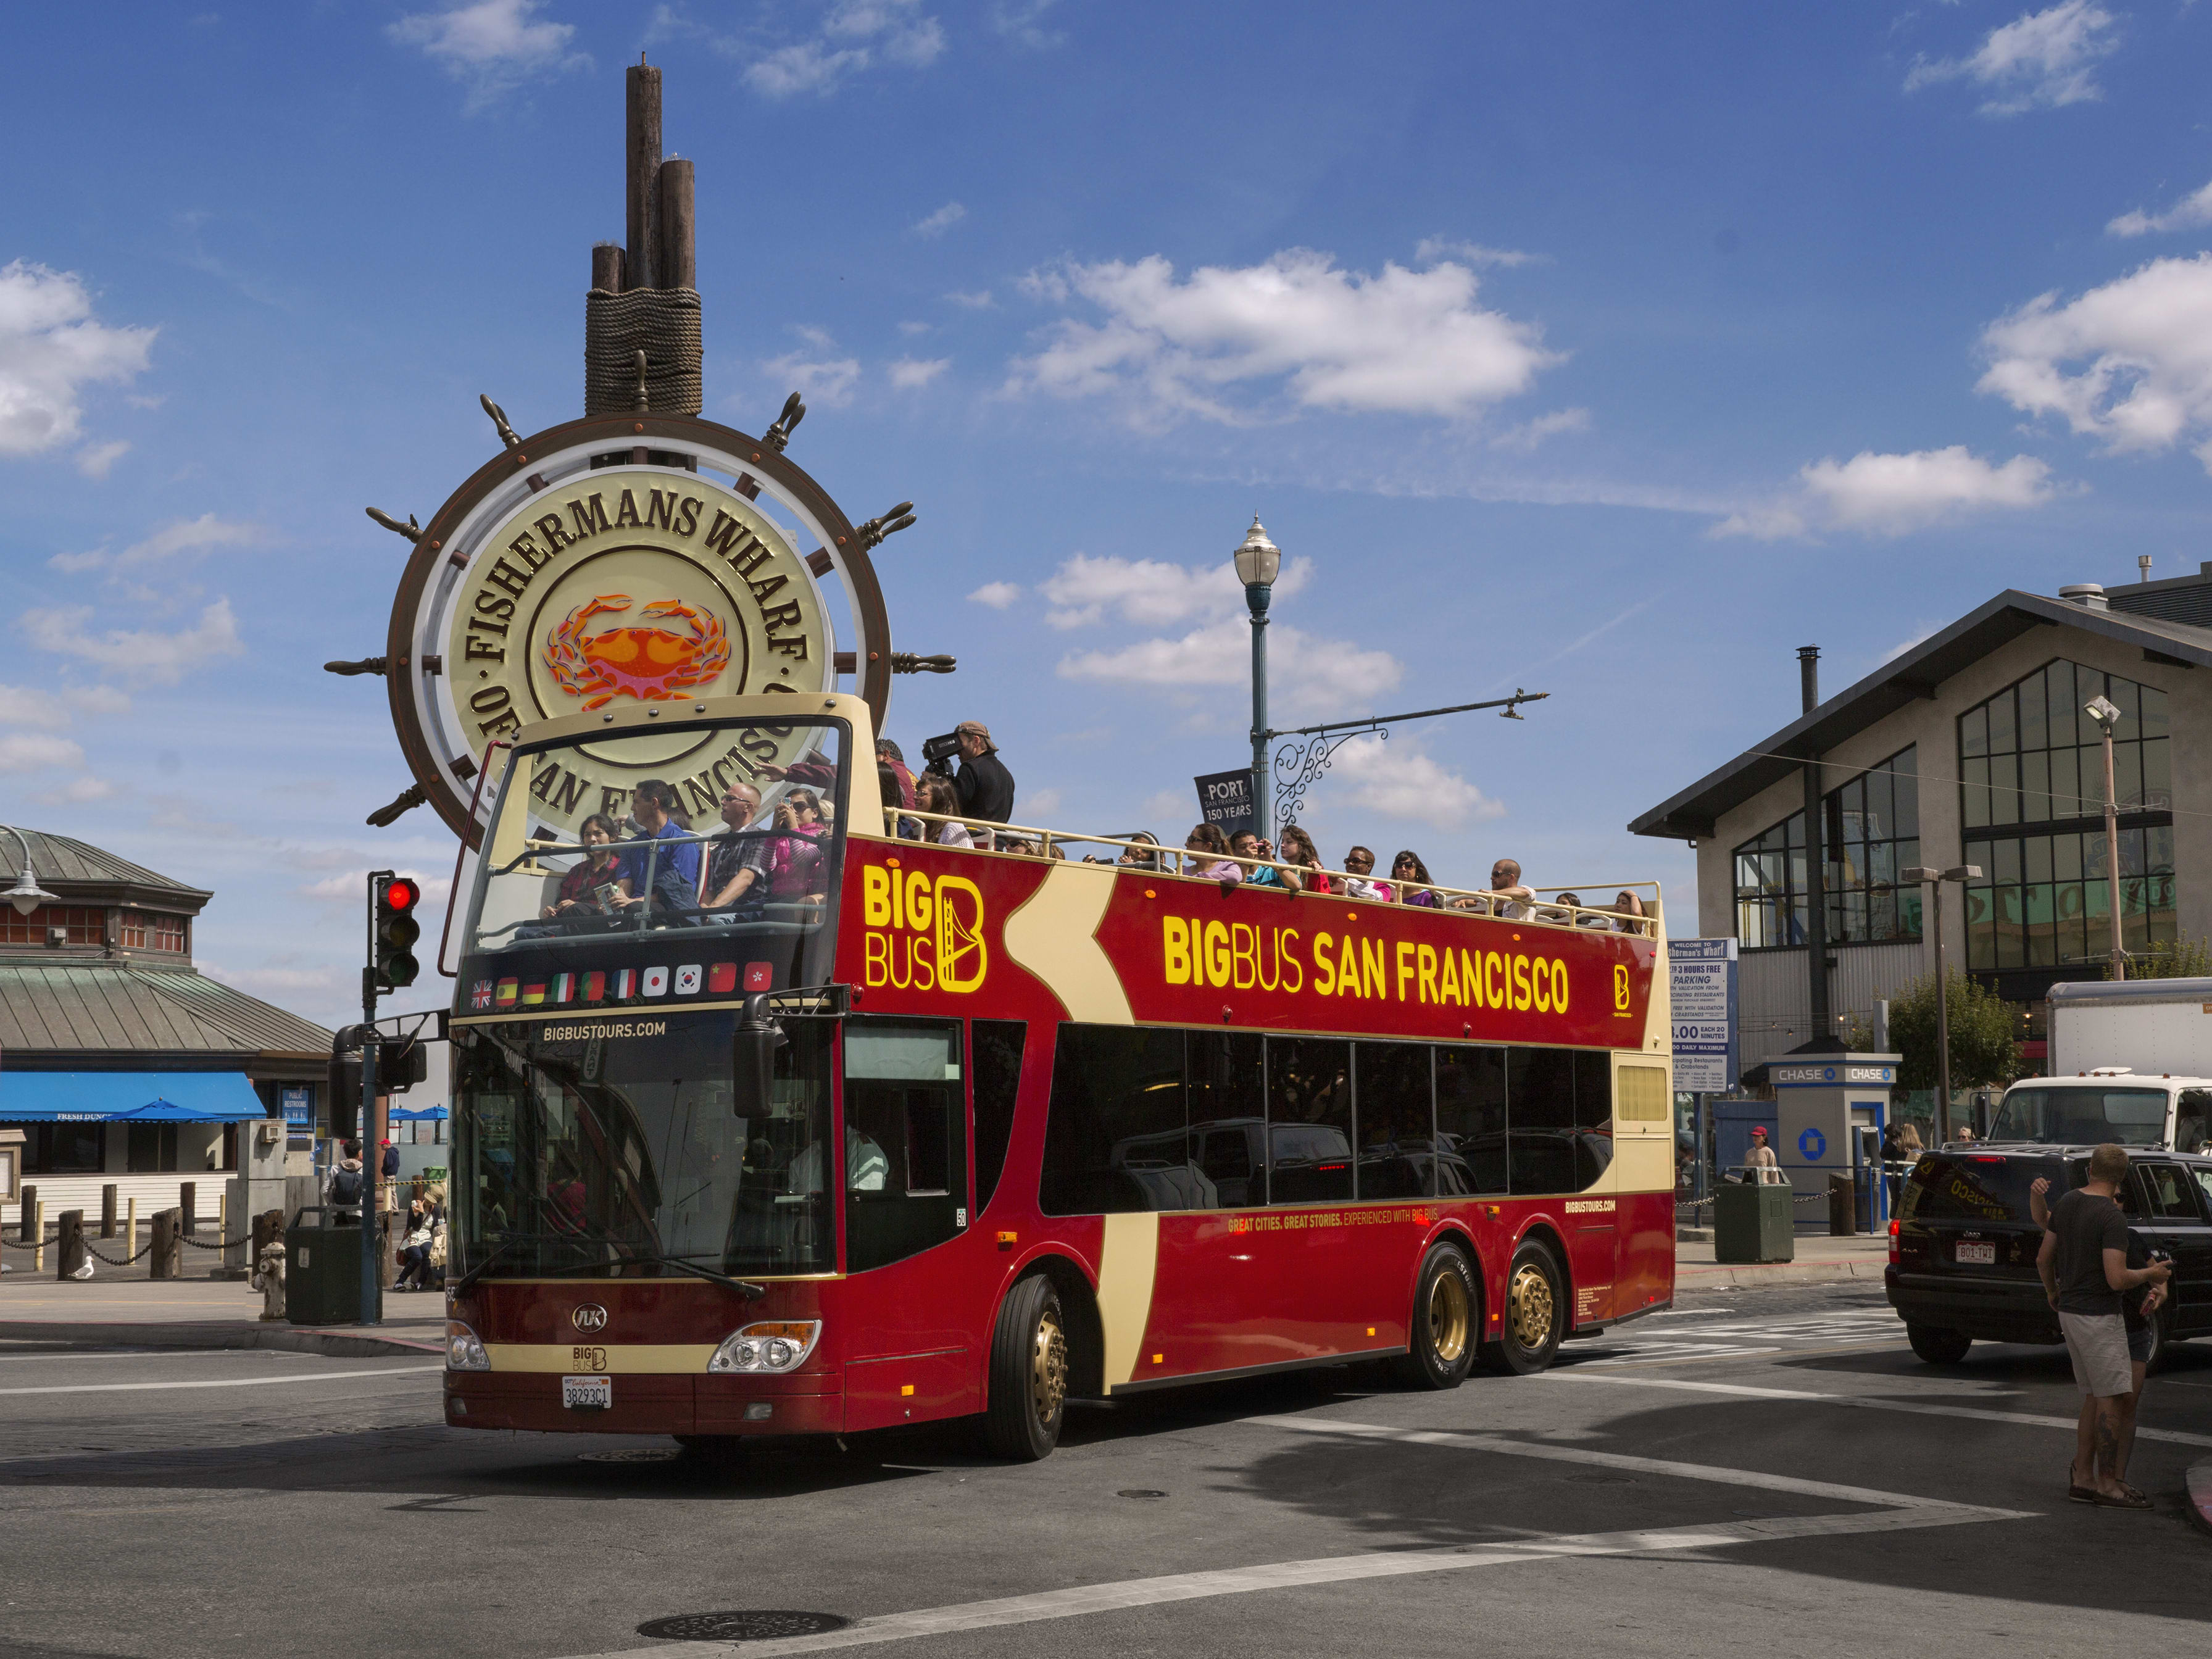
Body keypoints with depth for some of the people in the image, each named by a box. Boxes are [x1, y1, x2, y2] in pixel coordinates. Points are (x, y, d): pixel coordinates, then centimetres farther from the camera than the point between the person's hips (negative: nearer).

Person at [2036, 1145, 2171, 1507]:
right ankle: (2107, 1484, 1)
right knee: (2113, 1399, -2)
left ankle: (2082, 1478, 16)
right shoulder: (2112, 1216, -19)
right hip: (2099, 1317, -8)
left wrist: (2053, 1293, 31)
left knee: (2095, 1398, 14)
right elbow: (2117, 1279, -24)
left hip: (2069, 1312, 8)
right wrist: (2150, 1275, -5)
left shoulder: (2065, 1203, 5)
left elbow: (2044, 1259, 13)